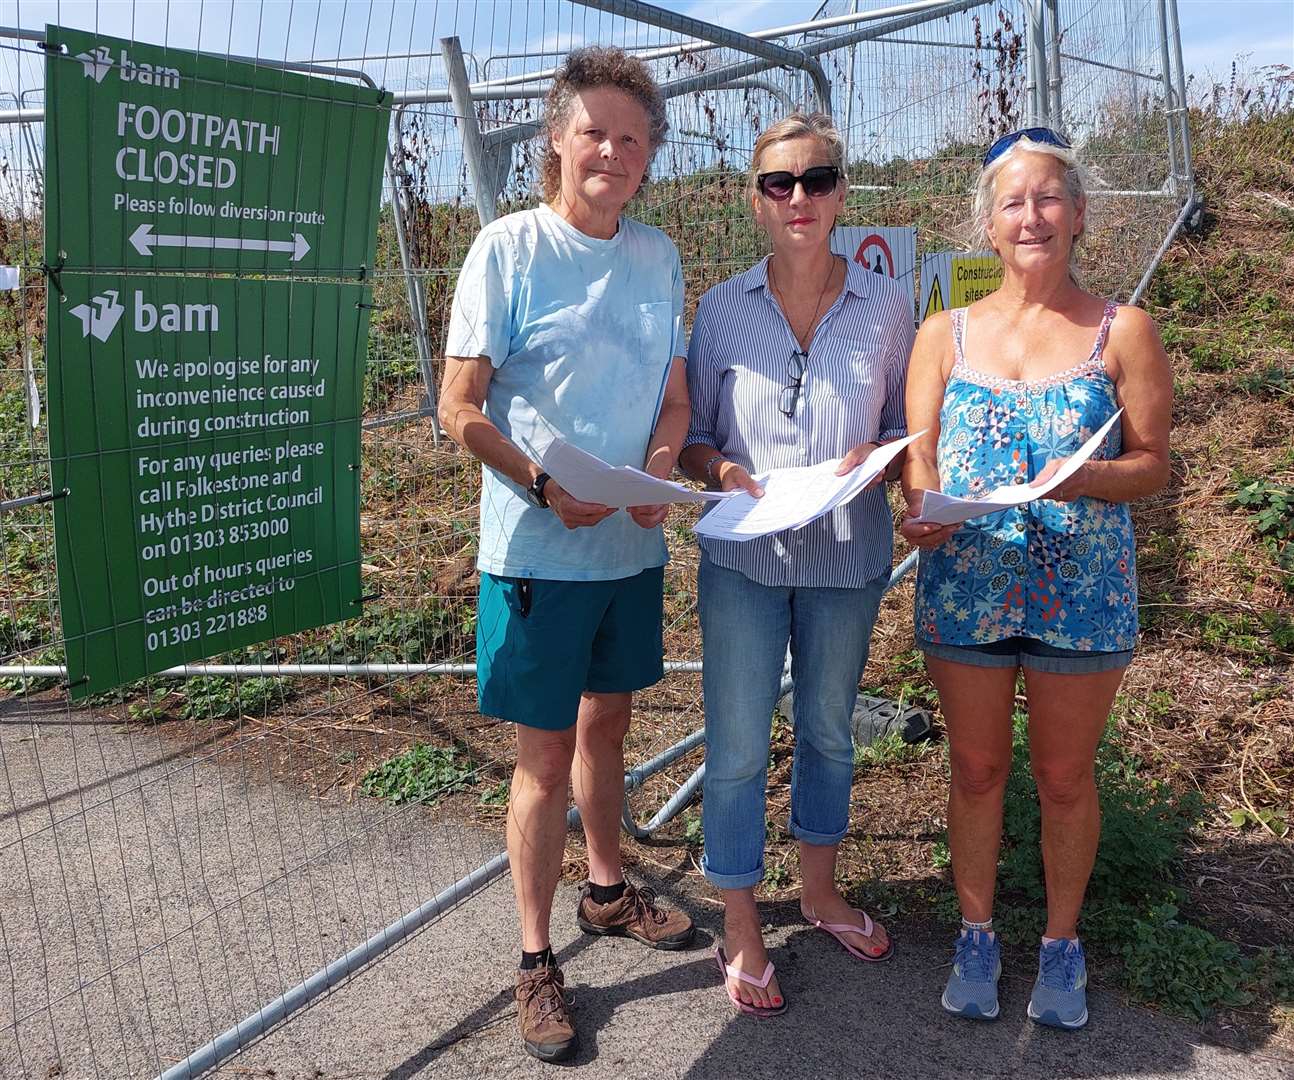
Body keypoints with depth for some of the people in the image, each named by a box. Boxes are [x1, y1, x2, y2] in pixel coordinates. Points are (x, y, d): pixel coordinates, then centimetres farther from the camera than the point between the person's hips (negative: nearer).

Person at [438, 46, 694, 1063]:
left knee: (606, 721, 21)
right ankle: (536, 959, 21)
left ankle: (607, 890, 42)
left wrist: (659, 469, -10)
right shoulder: (509, 248, -9)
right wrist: (547, 487, -24)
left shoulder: (658, 256, 7)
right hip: (538, 551, -5)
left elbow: (674, 394, 11)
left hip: (633, 545, 5)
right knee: (545, 758, 3)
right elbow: (462, 409, -11)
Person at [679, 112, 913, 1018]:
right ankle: (741, 928, 21)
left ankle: (820, 886, 41)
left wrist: (877, 457, -15)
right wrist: (724, 471, -17)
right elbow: (690, 435, 4)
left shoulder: (886, 306, 0)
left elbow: (907, 427, 7)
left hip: (849, 553, 2)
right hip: (745, 555, -1)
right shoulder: (722, 308, -1)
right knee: (738, 745, 2)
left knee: (829, 728, 18)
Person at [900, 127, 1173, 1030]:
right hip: (965, 585, 2)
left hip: (1083, 590, -1)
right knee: (976, 769, 12)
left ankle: (1061, 943, 33)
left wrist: (1083, 477, -22)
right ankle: (978, 935, 32)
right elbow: (919, 460, 2)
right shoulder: (946, 334, 5)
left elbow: (1154, 464, -2)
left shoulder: (1122, 332, 0)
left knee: (1065, 775, 11)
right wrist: (922, 510, -19)